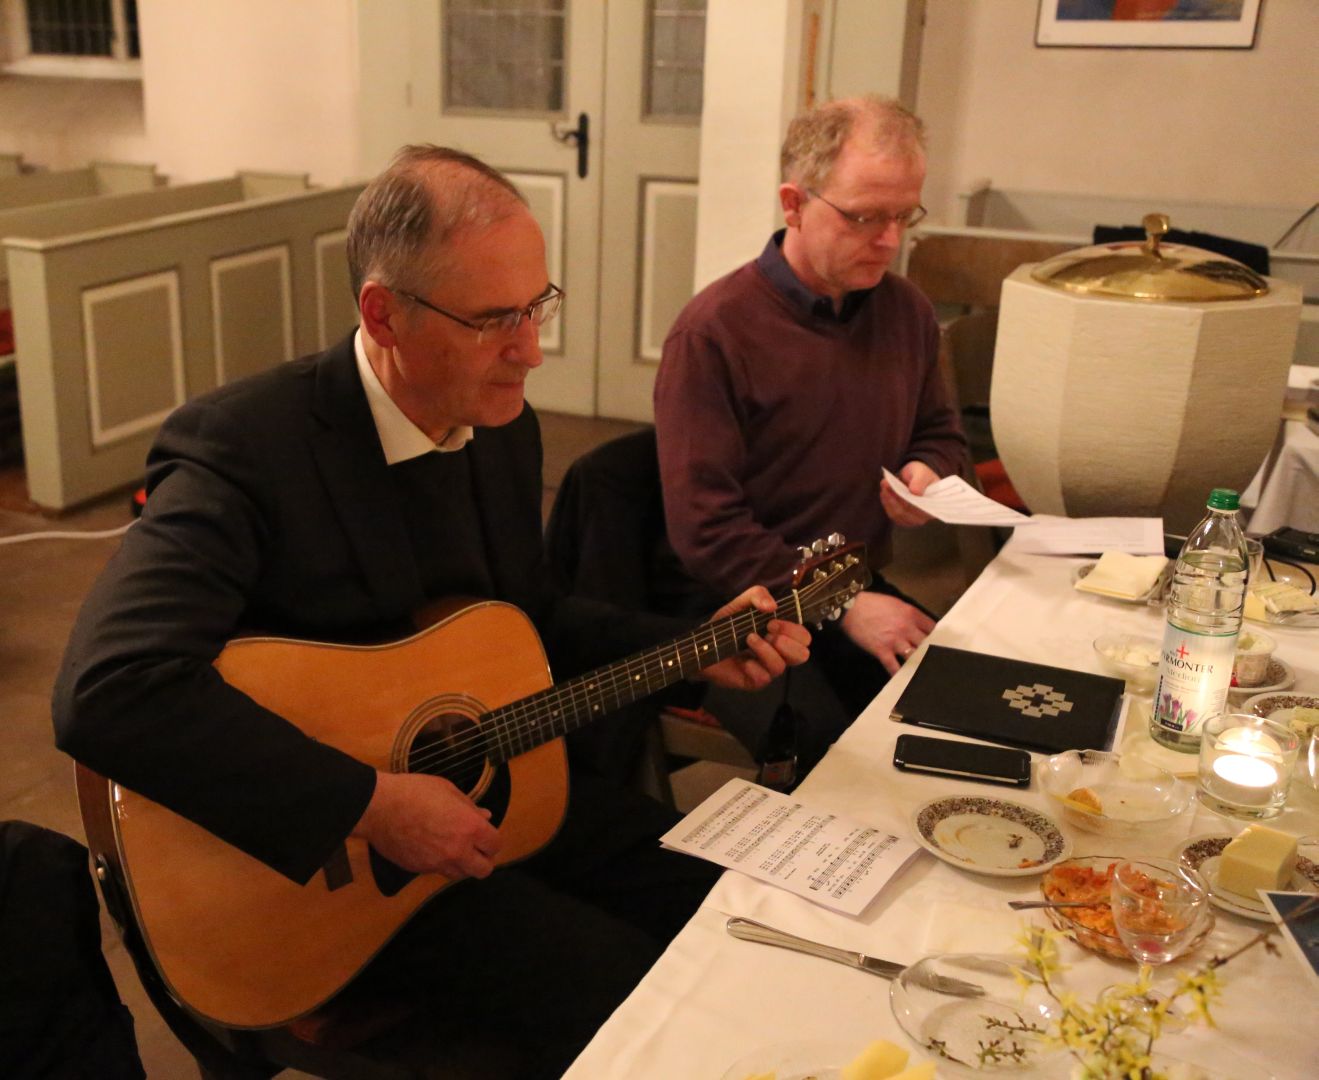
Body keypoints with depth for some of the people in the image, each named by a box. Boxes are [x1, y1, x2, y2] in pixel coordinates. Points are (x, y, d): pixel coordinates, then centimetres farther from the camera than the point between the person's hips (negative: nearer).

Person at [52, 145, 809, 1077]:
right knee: (630, 999, -17)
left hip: (500, 788, 7)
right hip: (320, 857, -7)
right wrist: (372, 805, -34)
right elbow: (107, 692, -37)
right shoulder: (242, 446, -25)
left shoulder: (503, 425, 0)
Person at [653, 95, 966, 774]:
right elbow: (704, 528, -16)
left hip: (863, 591, 6)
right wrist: (839, 608, -20)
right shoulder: (715, 329, -13)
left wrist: (928, 471, 0)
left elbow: (940, 433, 26)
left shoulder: (905, 311, 8)